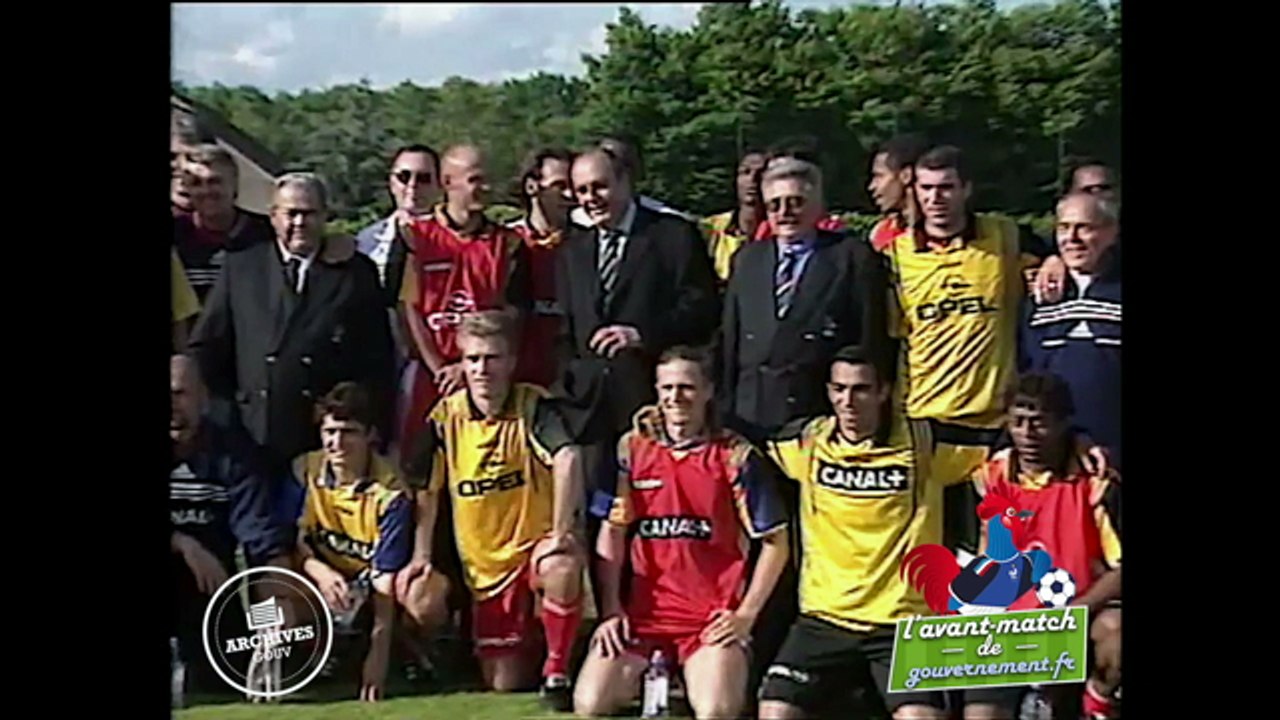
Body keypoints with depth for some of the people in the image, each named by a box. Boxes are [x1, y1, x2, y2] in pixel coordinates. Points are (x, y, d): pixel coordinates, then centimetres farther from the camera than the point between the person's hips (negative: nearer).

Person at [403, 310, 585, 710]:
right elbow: (426, 490, 6)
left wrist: (561, 534, -37)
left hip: (537, 543, -3)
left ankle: (557, 672, -18)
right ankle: (529, 643, 39)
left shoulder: (534, 406, -14)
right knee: (504, 685, 4)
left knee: (561, 570, -41)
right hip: (486, 563, 3)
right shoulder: (446, 416, -4)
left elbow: (567, 459, -31)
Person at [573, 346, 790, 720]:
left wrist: (746, 614, -5)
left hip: (714, 617, -2)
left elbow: (775, 541, 2)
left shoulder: (737, 455, -1)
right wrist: (611, 610, 0)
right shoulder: (631, 447, 5)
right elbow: (611, 533, 8)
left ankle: (696, 674, 9)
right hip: (642, 611, 2)